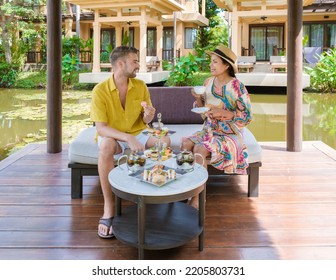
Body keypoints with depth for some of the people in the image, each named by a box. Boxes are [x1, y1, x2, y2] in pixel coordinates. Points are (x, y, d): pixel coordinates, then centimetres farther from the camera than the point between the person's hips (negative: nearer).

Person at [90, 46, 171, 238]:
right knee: (107, 146, -39)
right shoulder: (100, 90, -16)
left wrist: (148, 116, -23)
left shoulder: (140, 86, -3)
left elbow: (145, 121, 3)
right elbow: (101, 128, -23)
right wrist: (128, 138, -38)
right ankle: (109, 208, -30)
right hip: (112, 137, -3)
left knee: (164, 141, -24)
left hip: (137, 135, 4)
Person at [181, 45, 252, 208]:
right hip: (209, 131, 6)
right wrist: (198, 98, -6)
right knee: (185, 143, -21)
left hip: (229, 135, -6)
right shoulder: (208, 82, 5)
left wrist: (223, 112, -23)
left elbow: (247, 117, -12)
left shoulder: (236, 87, -13)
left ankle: (198, 197, -20)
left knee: (199, 149, -29)